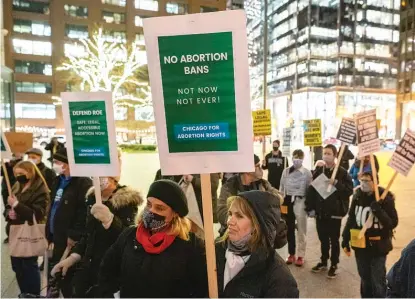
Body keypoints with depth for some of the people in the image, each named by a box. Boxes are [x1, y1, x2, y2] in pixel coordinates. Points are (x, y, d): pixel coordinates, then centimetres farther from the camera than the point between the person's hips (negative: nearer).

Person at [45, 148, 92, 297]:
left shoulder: (83, 183, -18)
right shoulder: (58, 181, 12)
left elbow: (84, 214, -24)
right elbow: (52, 210, 18)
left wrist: (74, 236, -19)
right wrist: (50, 237, 17)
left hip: (71, 242, -9)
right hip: (57, 240, 9)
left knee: (70, 277, 3)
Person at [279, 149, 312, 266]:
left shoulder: (307, 172, -5)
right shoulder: (286, 171, 3)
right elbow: (281, 188, 8)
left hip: (300, 202, -3)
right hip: (288, 201, 3)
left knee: (301, 230, 8)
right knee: (289, 229, 13)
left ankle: (300, 255, 21)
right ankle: (291, 254, 27)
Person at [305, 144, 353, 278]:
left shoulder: (342, 172, -7)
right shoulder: (318, 171, 3)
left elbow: (349, 190, -10)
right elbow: (312, 189, 2)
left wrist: (336, 183, -23)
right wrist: (310, 207, -3)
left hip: (335, 212, -3)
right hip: (320, 211, 4)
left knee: (334, 240, 8)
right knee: (323, 239, 16)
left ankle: (334, 265, 22)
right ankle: (323, 261, 32)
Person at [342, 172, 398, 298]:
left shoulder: (385, 197, -12)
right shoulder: (357, 196, 0)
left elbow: (393, 223, -14)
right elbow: (351, 219, 8)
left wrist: (379, 211, -30)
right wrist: (345, 239, 8)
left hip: (378, 247, -4)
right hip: (360, 246, 4)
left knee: (378, 282, 4)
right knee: (365, 279, 17)